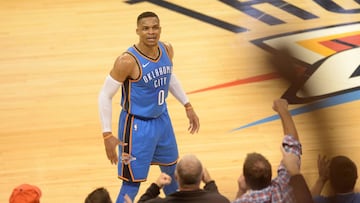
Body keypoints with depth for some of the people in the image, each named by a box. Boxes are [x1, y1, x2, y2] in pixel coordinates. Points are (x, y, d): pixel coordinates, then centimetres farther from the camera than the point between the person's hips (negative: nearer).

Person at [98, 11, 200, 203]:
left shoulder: (167, 50, -7)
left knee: (172, 171, 25)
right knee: (132, 184, -2)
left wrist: (188, 106, 16)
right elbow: (105, 96, -20)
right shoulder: (128, 61, -27)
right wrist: (107, 135, -23)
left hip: (162, 119, 7)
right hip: (137, 126, -7)